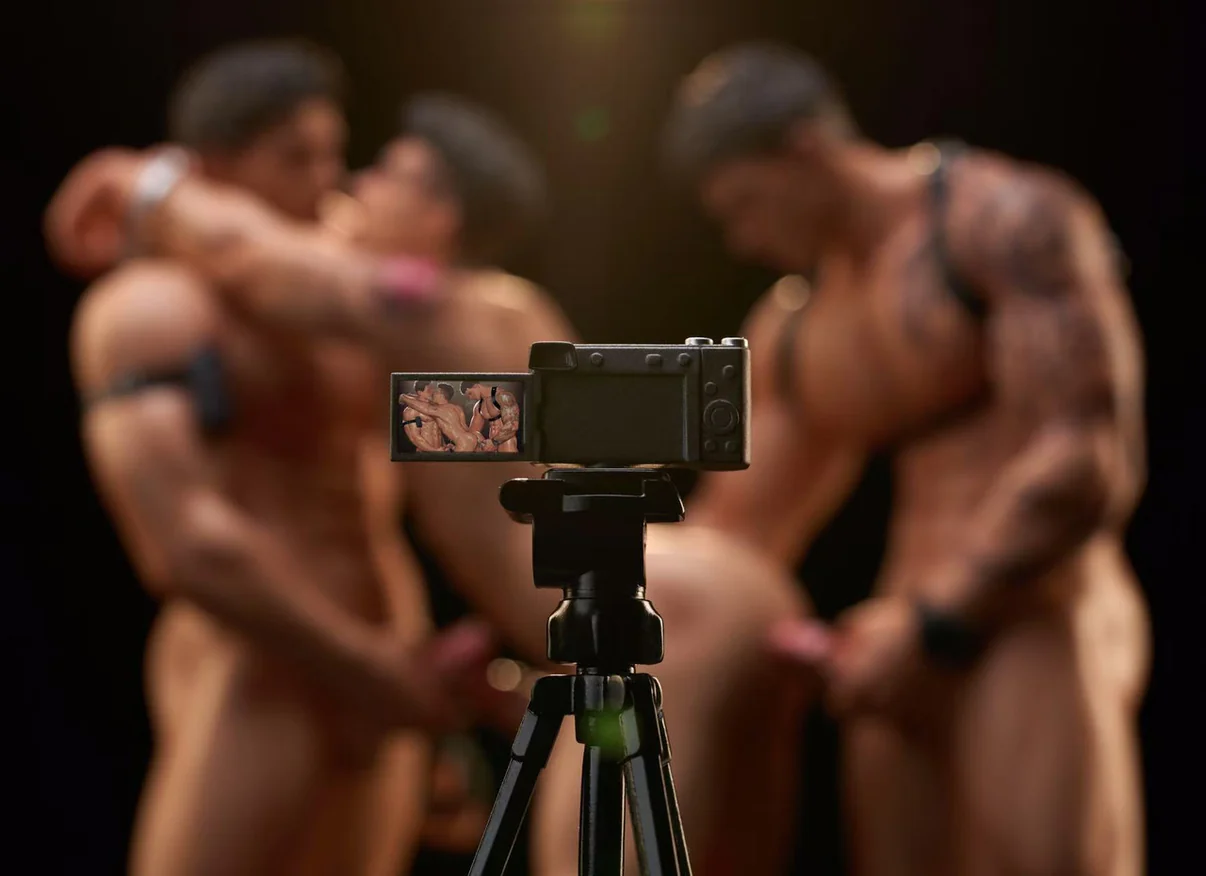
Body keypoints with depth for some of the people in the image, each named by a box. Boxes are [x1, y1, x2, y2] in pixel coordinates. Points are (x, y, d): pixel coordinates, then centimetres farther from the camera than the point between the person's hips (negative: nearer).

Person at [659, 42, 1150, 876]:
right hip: (907, 655, 8)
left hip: (1041, 630, -8)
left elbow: (1096, 459, -16)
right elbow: (734, 529, 21)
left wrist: (932, 623, -20)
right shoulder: (793, 327, 17)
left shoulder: (1014, 220, -7)